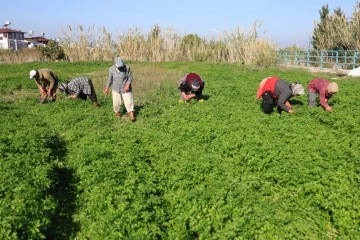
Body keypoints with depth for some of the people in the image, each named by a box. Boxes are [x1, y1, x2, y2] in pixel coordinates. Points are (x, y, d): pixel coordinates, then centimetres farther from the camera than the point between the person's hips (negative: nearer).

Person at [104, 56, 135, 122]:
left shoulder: (127, 68, -12)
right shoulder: (111, 69, -3)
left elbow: (130, 77, -6)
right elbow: (110, 79, 8)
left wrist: (128, 85, -20)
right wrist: (107, 88, 9)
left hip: (126, 89, -2)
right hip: (116, 89, 2)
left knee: (129, 101, -9)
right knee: (116, 103, 3)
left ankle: (132, 116, -9)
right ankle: (117, 112, 30)